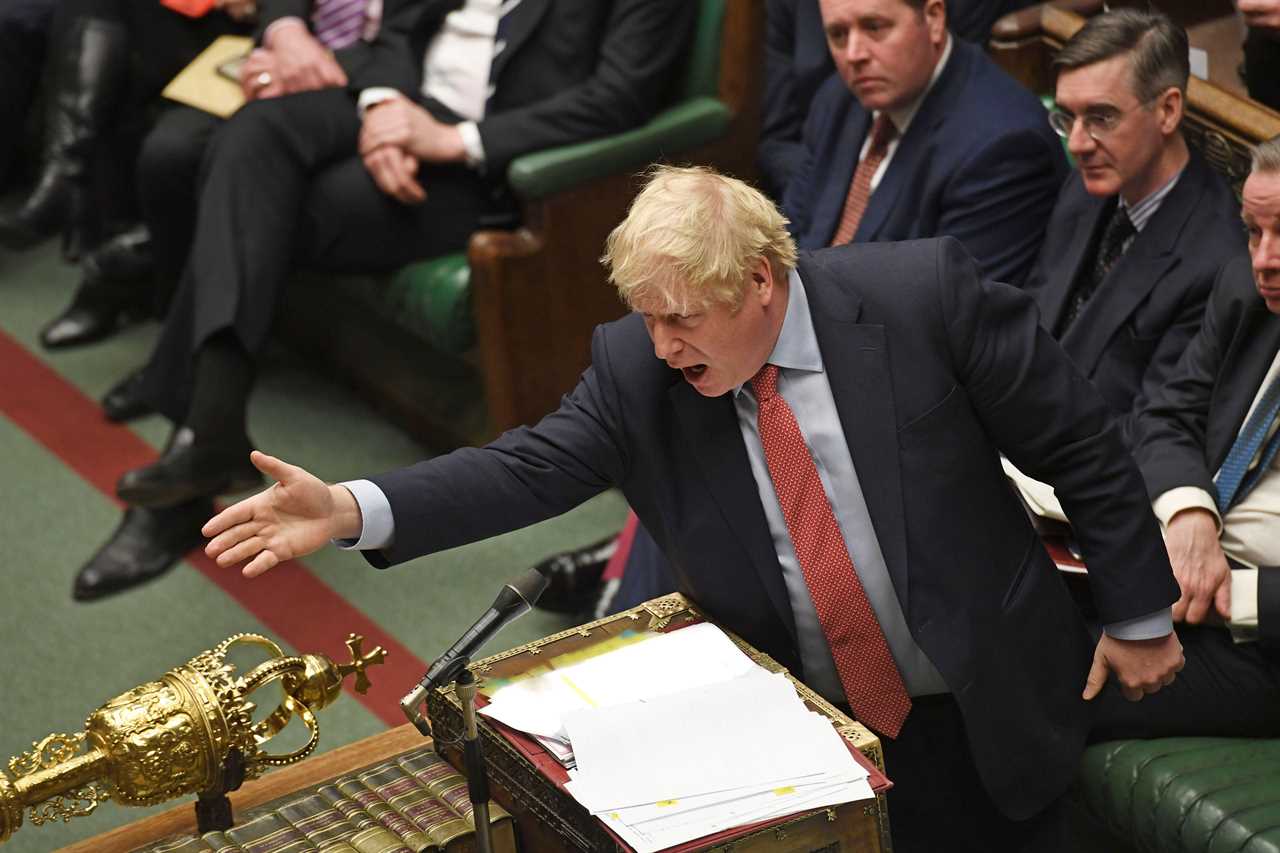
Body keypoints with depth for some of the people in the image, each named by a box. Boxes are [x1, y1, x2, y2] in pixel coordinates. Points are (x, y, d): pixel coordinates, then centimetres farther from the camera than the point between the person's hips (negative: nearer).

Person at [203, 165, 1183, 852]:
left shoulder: (923, 295, -19)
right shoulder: (636, 369, -10)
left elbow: (1084, 446, -10)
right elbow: (533, 468, -14)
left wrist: (1141, 619, -5)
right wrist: (350, 509, -28)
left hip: (976, 724, -2)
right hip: (795, 729, 2)